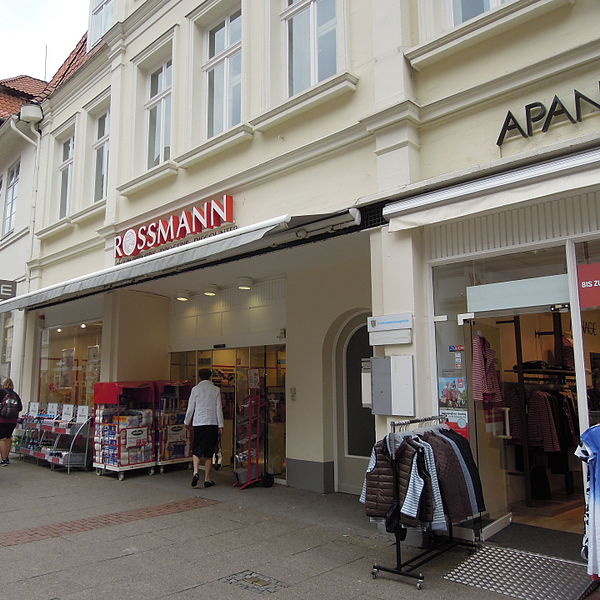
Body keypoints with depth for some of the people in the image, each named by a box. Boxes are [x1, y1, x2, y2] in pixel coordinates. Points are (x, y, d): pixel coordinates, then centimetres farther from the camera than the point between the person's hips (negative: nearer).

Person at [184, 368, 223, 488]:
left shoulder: (195, 389, 1)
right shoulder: (216, 389, 2)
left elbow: (190, 408, 3)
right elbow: (219, 408, 0)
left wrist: (187, 422, 17)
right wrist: (220, 425, 4)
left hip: (198, 422, 0)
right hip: (212, 423, 1)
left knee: (196, 450, 9)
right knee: (209, 452, 7)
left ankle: (196, 472, -13)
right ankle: (207, 479, 9)